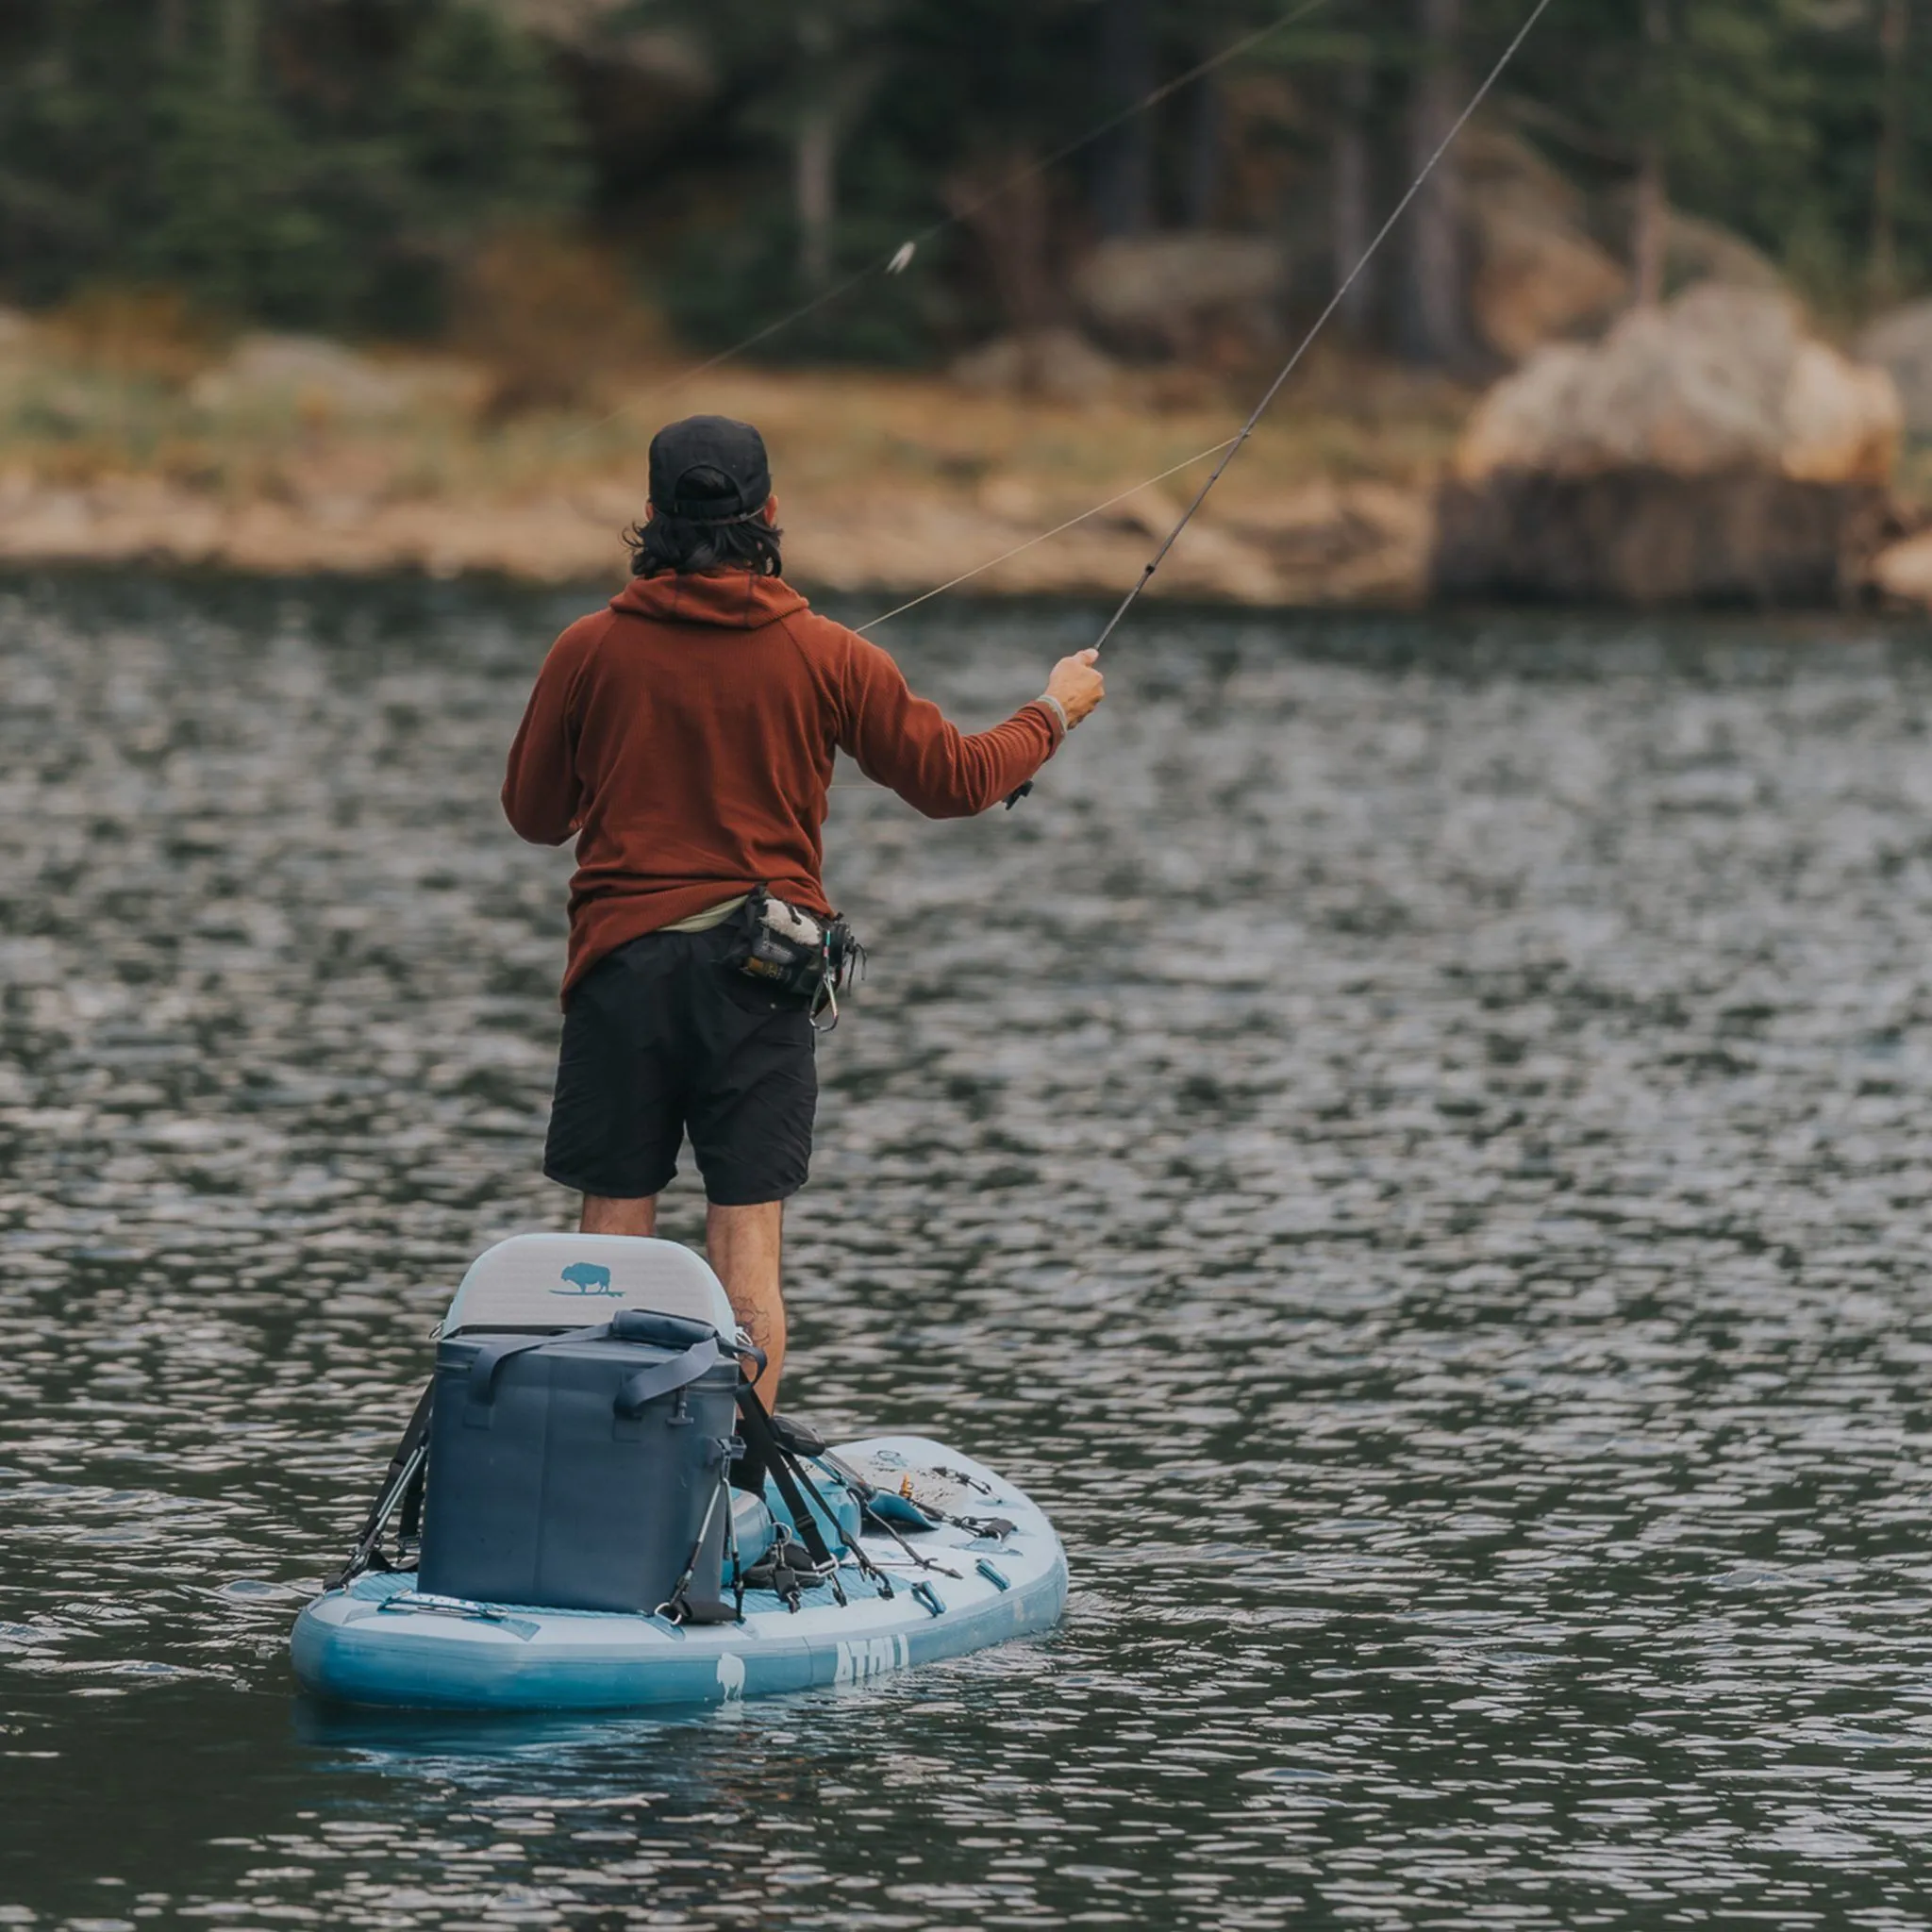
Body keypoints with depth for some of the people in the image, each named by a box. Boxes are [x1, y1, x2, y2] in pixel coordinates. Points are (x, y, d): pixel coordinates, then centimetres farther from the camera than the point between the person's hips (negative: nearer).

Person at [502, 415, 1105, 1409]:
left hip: (622, 960, 0)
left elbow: (534, 813, 10)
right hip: (760, 972, 0)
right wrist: (1054, 713, 24)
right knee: (748, 1244, 1)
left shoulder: (591, 650, -2)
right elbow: (953, 779, 6)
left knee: (612, 1239, 5)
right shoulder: (825, 656, -2)